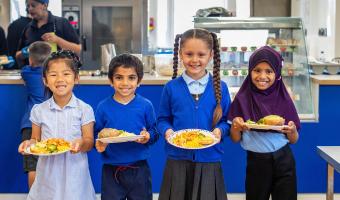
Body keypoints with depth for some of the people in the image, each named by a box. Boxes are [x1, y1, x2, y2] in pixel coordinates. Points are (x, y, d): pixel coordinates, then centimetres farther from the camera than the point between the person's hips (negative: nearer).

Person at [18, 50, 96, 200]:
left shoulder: (84, 110, -4)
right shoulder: (39, 110, 1)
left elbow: (89, 142, -2)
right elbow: (36, 140, 8)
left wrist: (81, 144, -24)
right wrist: (29, 143, -13)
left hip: (74, 172, -1)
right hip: (48, 172, 2)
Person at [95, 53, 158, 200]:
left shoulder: (145, 106, -3)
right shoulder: (103, 107, -2)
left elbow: (154, 132, 4)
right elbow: (96, 134, 2)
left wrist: (148, 136, -17)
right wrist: (99, 144, -18)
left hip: (139, 169, 0)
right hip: (111, 170, 0)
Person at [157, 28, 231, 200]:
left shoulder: (220, 88, 1)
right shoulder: (171, 88, 0)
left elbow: (226, 120, 5)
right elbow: (163, 119, 7)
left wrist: (220, 130, -14)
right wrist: (167, 130, -13)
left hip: (209, 161, 0)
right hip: (178, 160, 0)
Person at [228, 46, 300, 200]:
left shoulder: (283, 99, -1)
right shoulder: (242, 100, -5)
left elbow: (294, 140, 5)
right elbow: (235, 139, -1)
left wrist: (292, 131, -16)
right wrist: (235, 126, -21)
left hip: (283, 161, 1)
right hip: (256, 162, -1)